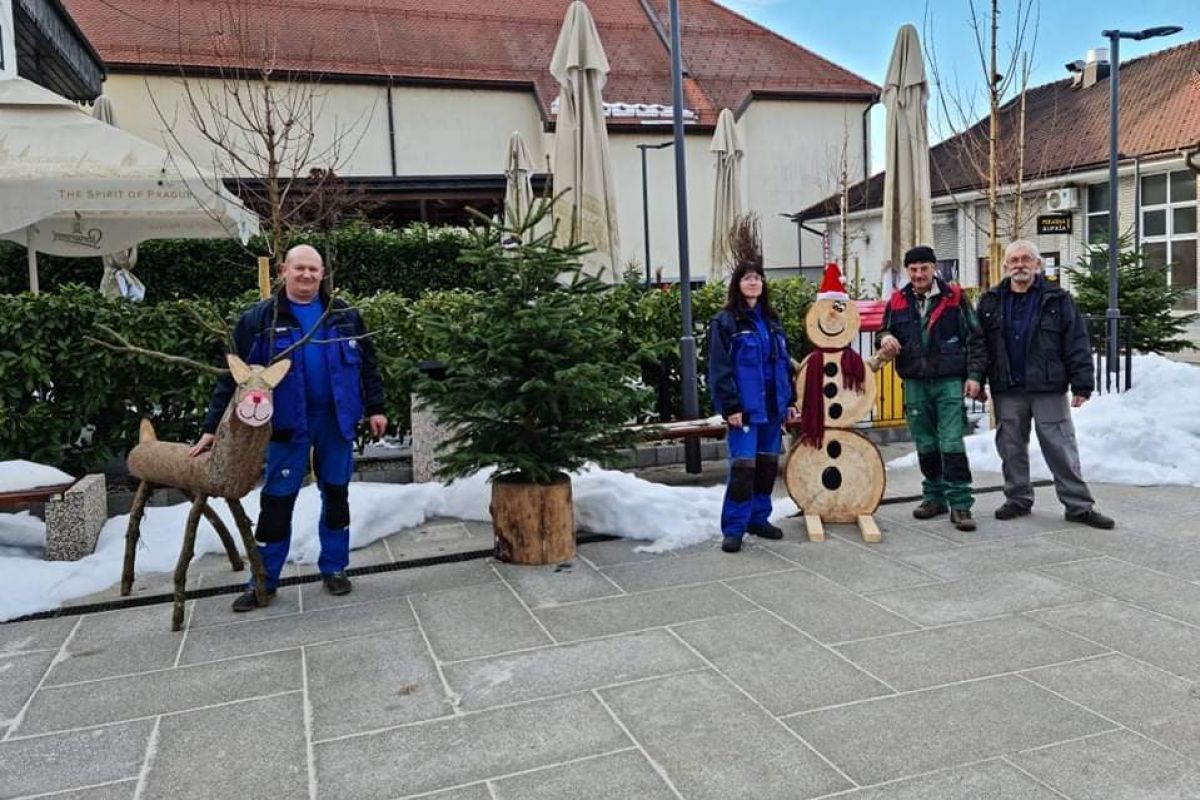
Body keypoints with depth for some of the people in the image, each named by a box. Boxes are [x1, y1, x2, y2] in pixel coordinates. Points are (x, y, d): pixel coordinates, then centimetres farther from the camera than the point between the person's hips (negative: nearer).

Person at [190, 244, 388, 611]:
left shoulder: (344, 315, 3)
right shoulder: (260, 318, -4)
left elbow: (367, 364, 10)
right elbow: (234, 375, -4)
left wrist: (375, 408, 6)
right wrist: (213, 427, -7)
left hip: (335, 420, 2)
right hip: (288, 423, -2)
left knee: (336, 495, 11)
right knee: (277, 501, 2)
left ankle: (334, 568, 26)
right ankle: (263, 581, 16)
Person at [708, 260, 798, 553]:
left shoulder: (771, 320, 14)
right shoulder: (725, 322, -5)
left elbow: (784, 364, 18)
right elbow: (720, 369, -10)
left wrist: (789, 402, 13)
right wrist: (731, 407, -16)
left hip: (772, 407, 7)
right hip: (745, 408, -6)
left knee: (768, 465, 12)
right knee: (743, 467, -8)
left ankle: (759, 519, 25)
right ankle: (733, 529, 1)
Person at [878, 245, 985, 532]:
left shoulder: (955, 297, 1)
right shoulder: (898, 301, 9)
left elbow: (974, 338, 1)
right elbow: (886, 331, 20)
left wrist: (974, 374, -6)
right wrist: (885, 338, -6)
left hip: (949, 382, -4)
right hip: (915, 383, 4)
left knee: (952, 443, -8)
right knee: (925, 444, 11)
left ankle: (960, 503, -2)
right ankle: (935, 496, 23)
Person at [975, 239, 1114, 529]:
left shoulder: (1057, 299, 0)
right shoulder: (991, 302, 7)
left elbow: (1076, 344, -3)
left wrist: (1081, 384, -8)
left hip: (1048, 388, -2)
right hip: (1006, 391, 3)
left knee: (1061, 449, 1)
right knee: (1011, 448, 10)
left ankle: (1079, 505, 8)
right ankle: (1018, 499, 23)